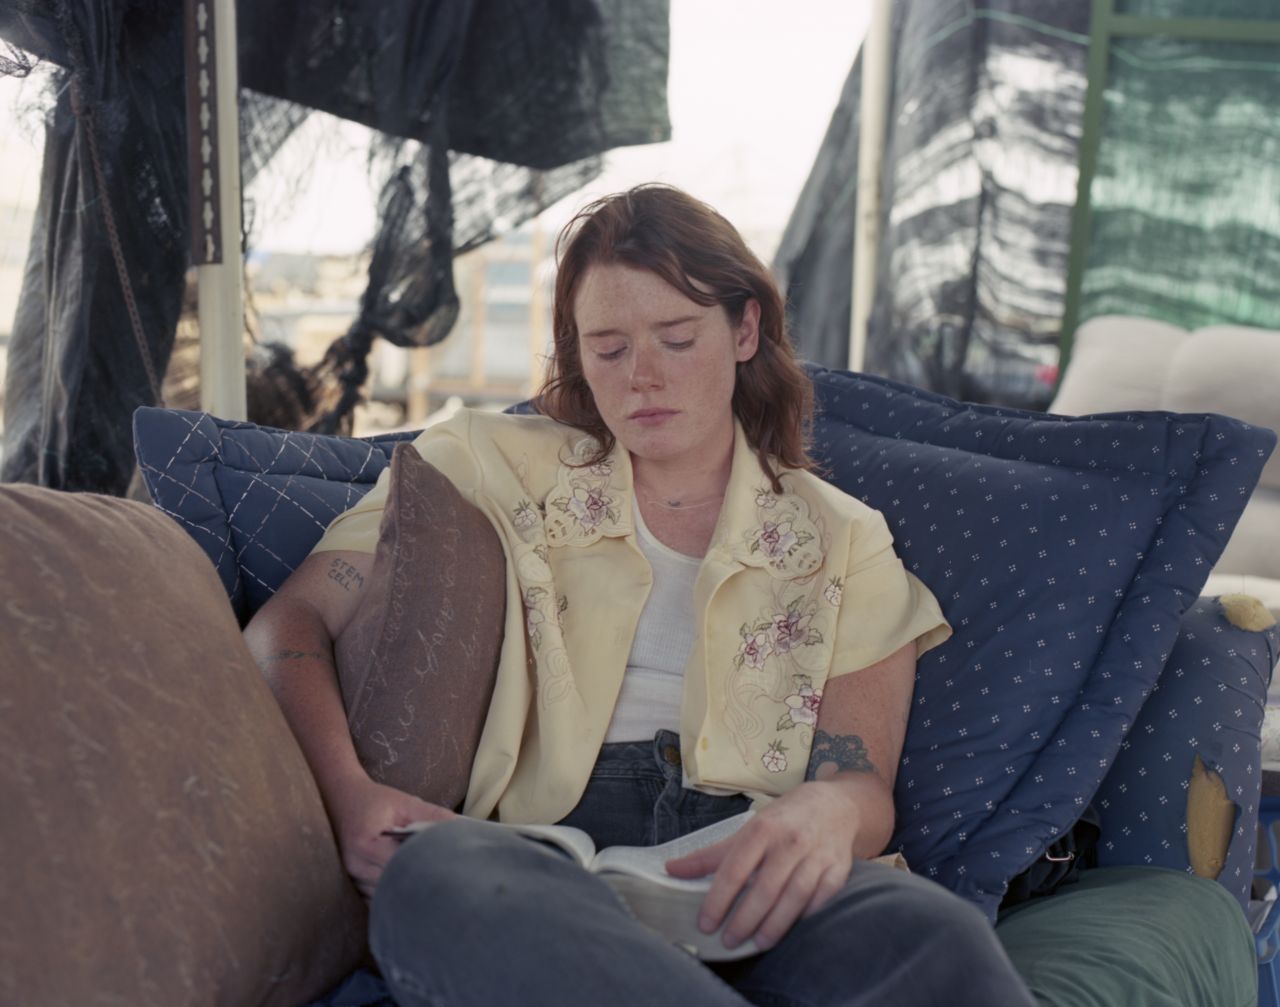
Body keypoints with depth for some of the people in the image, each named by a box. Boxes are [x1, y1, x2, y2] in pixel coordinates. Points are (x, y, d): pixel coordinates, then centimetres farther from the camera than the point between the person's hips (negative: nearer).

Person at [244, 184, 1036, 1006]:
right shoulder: (490, 466, 15)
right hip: (539, 864, 2)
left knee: (931, 934, -36)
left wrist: (829, 808, -16)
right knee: (438, 878, -37)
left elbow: (868, 789, 10)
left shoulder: (842, 544, 17)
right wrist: (348, 793, -11)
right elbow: (291, 623, 9)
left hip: (743, 887, -1)